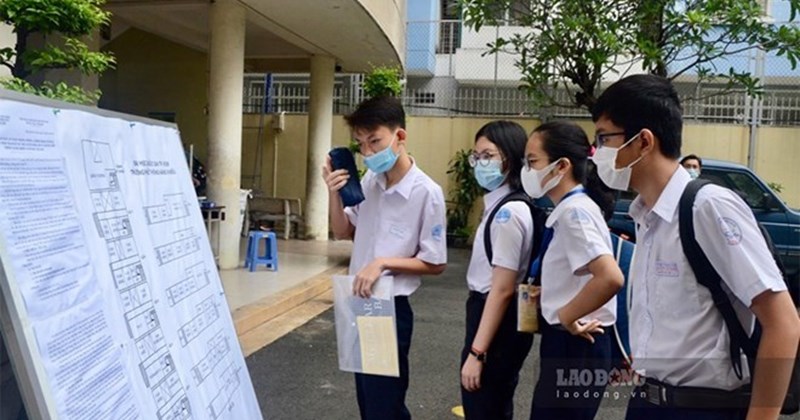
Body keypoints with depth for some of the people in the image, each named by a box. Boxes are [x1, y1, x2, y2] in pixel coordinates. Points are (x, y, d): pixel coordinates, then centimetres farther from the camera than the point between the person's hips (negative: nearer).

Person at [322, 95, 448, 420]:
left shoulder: (426, 192, -19)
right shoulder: (369, 181, -1)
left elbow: (435, 264, -13)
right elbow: (343, 233, 10)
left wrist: (383, 263, -22)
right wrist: (335, 195, -7)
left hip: (391, 307, -6)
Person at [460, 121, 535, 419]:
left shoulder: (509, 212, -22)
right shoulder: (501, 205, 7)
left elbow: (502, 289, -23)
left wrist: (476, 352, -20)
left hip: (498, 323, -9)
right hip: (492, 316, 9)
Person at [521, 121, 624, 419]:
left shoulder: (575, 211, -20)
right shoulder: (566, 210, 8)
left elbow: (611, 277, -32)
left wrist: (567, 315, -19)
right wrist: (549, 294, 9)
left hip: (576, 347, -9)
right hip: (563, 343, 9)